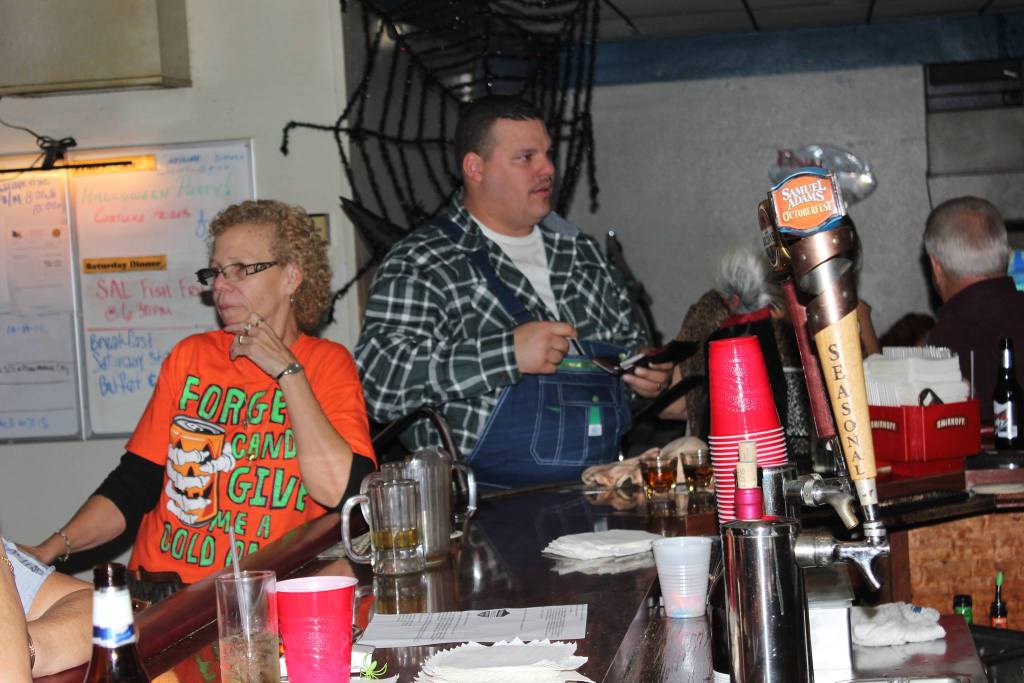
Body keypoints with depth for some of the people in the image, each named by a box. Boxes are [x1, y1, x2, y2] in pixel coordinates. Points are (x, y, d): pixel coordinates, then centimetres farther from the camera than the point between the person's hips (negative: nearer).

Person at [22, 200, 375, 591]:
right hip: (160, 585, 4)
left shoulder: (327, 364, 3)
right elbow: (132, 485, 11)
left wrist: (287, 370, -7)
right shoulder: (190, 356, 13)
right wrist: (53, 548, -5)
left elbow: (340, 492, -12)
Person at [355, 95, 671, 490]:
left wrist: (647, 375, 11)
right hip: (488, 498, -6)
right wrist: (508, 353, -19)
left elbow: (629, 341, 35)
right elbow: (377, 380, -14)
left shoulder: (580, 250, 21)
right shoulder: (421, 265, -1)